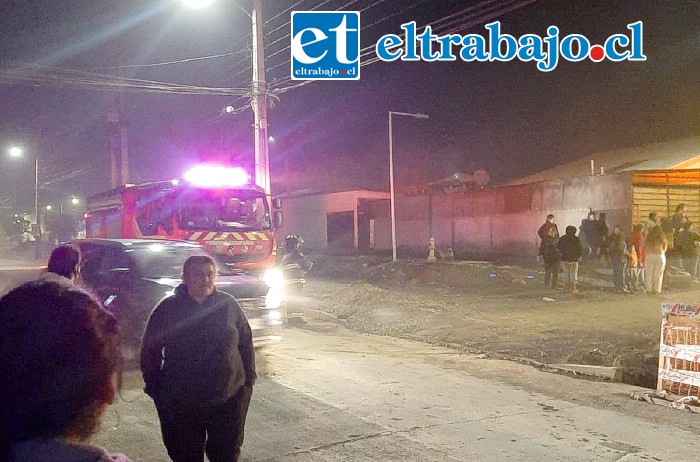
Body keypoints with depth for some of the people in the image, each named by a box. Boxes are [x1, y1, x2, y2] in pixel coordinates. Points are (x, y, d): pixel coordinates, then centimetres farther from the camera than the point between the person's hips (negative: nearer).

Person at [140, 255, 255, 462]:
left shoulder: (229, 305, -1)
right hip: (179, 403, 0)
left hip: (229, 398, 1)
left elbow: (246, 344, 6)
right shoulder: (168, 308, -4)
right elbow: (150, 350, 3)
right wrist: (154, 387, 1)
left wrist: (249, 379, 5)